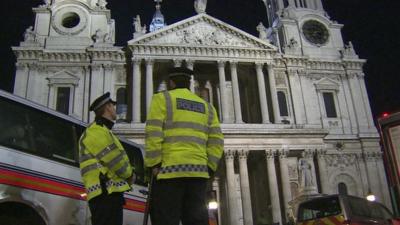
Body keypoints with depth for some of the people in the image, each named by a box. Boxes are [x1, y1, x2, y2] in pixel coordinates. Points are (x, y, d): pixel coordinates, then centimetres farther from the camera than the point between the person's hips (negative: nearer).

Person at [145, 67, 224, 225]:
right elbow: (216, 141, 11)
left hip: (169, 169, -4)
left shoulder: (162, 99, 7)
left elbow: (153, 133, -6)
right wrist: (209, 168, 12)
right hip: (198, 171, 5)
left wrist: (153, 164, -7)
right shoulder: (206, 106, 20)